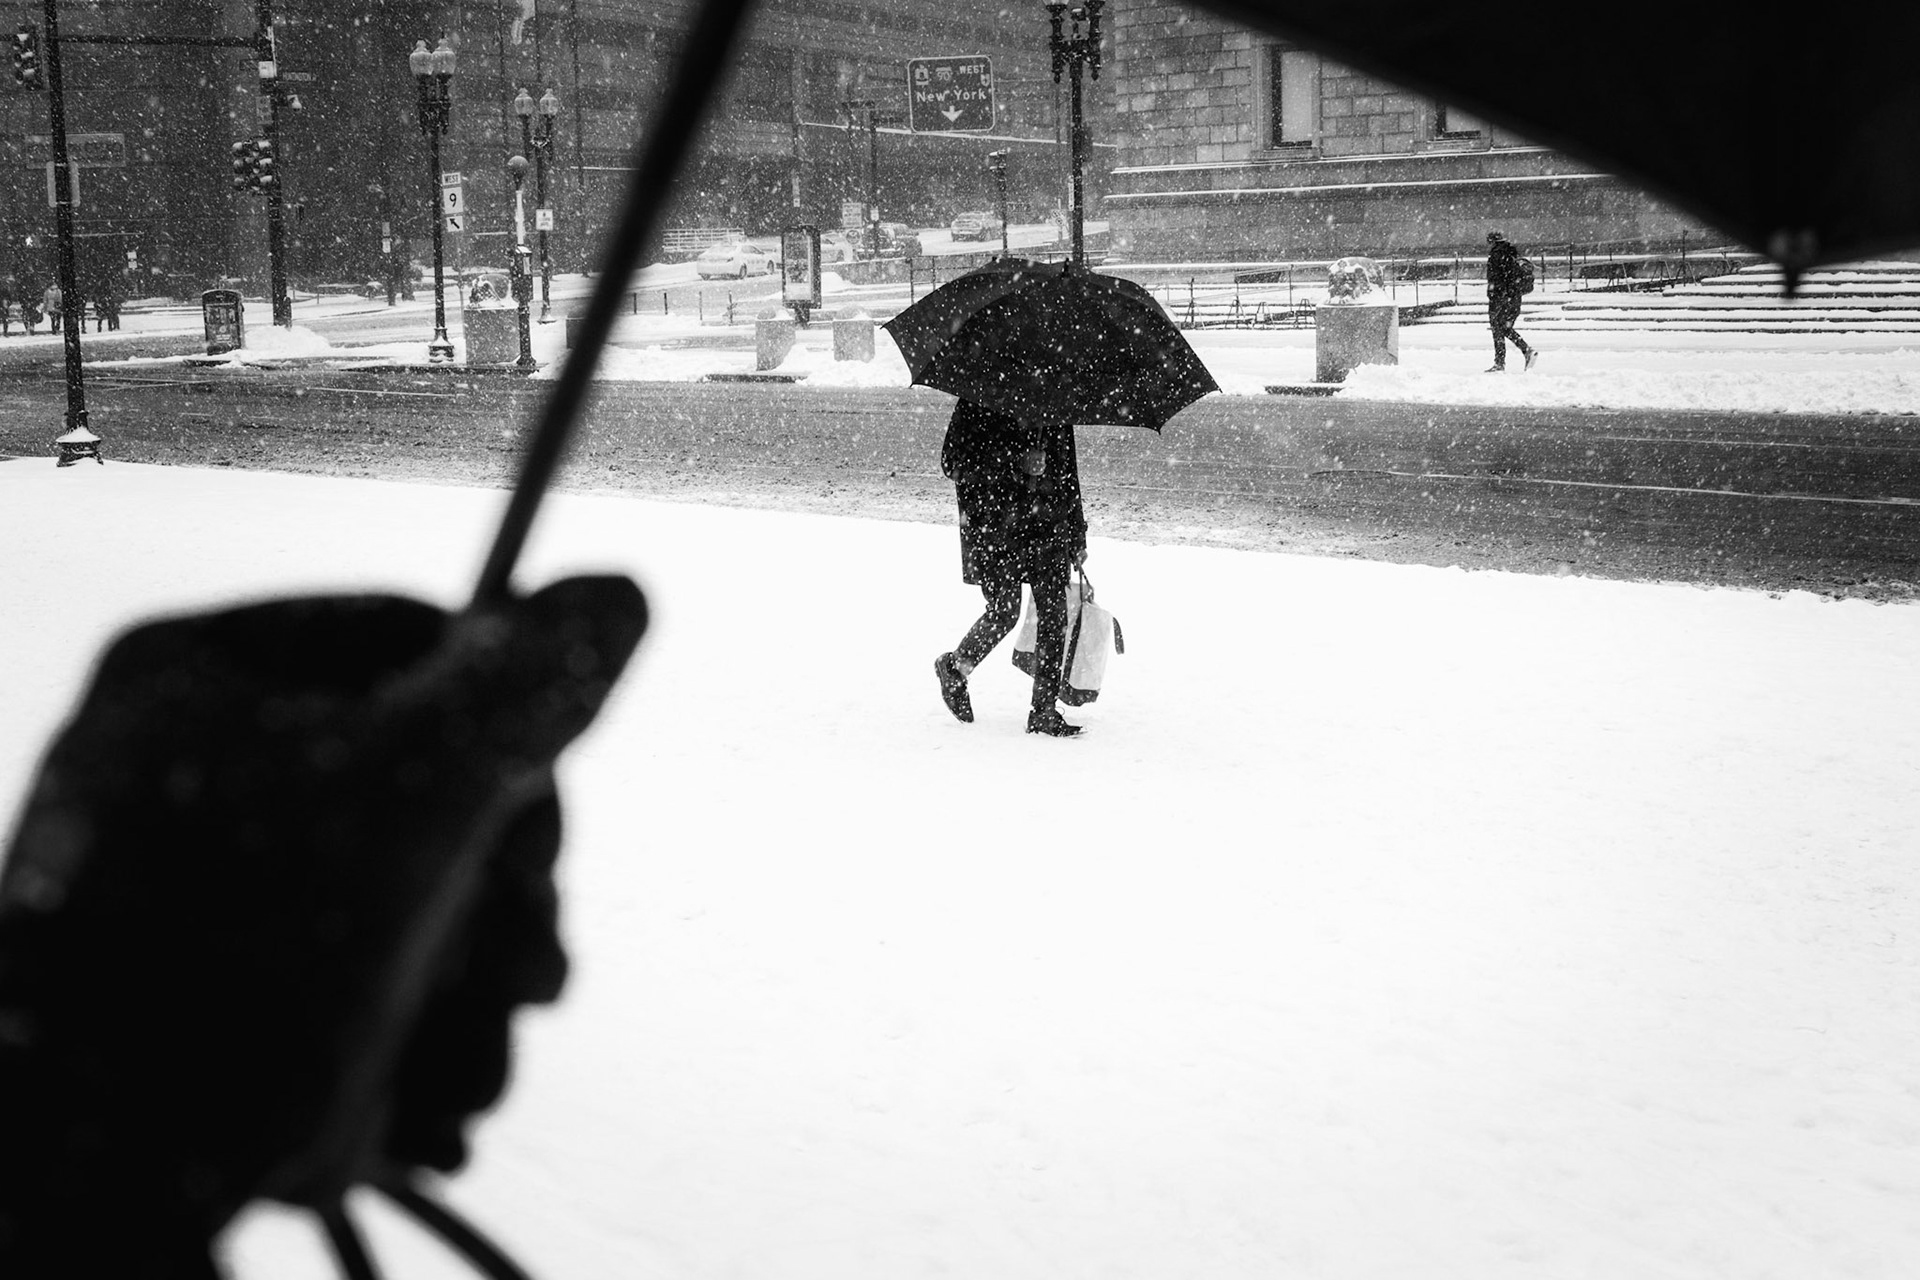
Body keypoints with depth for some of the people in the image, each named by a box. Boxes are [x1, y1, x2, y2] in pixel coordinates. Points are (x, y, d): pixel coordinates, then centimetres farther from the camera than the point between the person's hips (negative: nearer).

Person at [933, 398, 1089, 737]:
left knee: (1054, 614, -3)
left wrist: (1077, 536, 20)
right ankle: (954, 667, 22)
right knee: (1004, 612, -7)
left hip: (1048, 526, 5)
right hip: (995, 528, -5)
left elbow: (1069, 471, 20)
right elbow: (953, 463, -9)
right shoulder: (980, 404, -4)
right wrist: (1014, 463, -19)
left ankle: (1044, 709, 4)